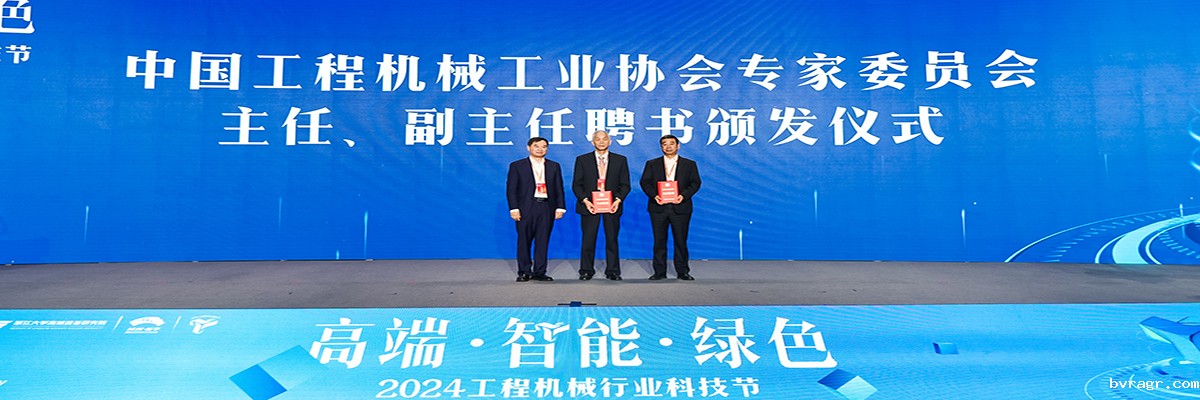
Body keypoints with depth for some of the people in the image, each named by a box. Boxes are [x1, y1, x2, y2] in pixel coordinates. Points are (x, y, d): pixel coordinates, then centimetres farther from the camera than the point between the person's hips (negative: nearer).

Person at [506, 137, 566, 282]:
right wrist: (514, 209, -8)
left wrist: (560, 207, 1)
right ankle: (524, 272, 11)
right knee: (524, 241, 1)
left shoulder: (554, 166, 12)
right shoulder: (517, 166, 5)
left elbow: (559, 189, 10)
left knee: (543, 241, 4)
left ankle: (539, 272, 12)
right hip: (526, 208, -2)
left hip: (546, 208, 2)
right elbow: (511, 189, 1)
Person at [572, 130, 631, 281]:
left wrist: (618, 200, -9)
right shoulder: (582, 160, 7)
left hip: (612, 206, 1)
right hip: (590, 205, -1)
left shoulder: (620, 160, 8)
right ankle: (586, 271, 10)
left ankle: (613, 271, 12)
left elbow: (625, 184, 7)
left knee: (612, 240, 4)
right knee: (588, 240, 0)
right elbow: (576, 184, 4)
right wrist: (585, 200, -10)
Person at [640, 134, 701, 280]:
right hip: (658, 207, 1)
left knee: (681, 241, 2)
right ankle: (659, 272, 9)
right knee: (659, 241, 3)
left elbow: (695, 183, 4)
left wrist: (683, 195, -13)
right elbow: (645, 182, 5)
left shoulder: (689, 164, 11)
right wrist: (654, 195, -12)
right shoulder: (652, 164, 12)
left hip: (680, 207, -1)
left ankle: (682, 272, 10)